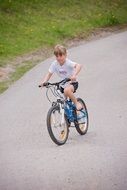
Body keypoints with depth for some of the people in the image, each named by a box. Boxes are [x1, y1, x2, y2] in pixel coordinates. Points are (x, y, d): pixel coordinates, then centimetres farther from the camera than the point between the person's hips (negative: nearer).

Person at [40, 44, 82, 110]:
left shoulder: (68, 63, -26)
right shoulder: (54, 64, -11)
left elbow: (79, 65, -42)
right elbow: (49, 74, -9)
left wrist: (74, 75, -60)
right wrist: (44, 81, -30)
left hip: (72, 83, -6)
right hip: (63, 84, 6)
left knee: (67, 90, -36)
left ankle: (77, 103, -15)